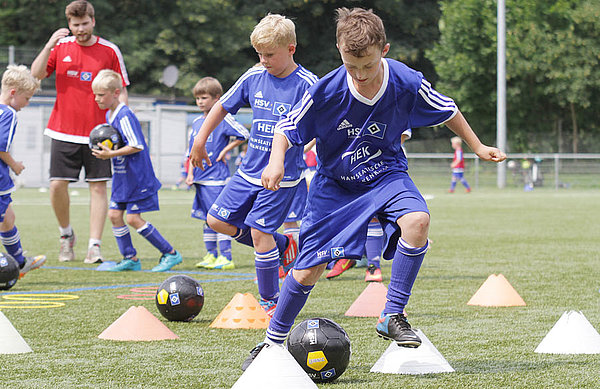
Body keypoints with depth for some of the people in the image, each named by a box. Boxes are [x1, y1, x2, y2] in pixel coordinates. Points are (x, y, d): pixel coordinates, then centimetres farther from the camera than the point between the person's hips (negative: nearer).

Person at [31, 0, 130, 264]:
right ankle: (66, 234, 21)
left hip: (98, 133, -1)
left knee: (98, 187, -5)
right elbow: (36, 75, -1)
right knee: (57, 185, -3)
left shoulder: (110, 51, 0)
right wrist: (49, 46, -13)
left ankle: (94, 247, -4)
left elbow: (121, 92, 4)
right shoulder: (60, 47, 5)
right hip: (64, 131, 1)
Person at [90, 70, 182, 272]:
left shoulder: (125, 116, -20)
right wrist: (105, 149, 4)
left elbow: (137, 146, -24)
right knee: (114, 214, 5)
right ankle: (130, 258, 14)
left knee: (134, 218, -8)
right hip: (121, 177, 10)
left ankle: (170, 254, 1)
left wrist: (111, 154, -25)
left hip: (137, 177, -10)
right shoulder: (109, 115, 10)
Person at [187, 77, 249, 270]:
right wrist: (190, 173, 8)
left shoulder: (223, 119, -8)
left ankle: (226, 257, -6)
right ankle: (211, 255, 17)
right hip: (201, 178, 8)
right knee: (207, 218, 11)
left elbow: (244, 135, -11)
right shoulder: (197, 122, 14)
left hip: (217, 177, -7)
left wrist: (225, 150, -10)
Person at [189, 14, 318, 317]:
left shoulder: (306, 84, -14)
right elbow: (223, 106, 15)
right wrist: (200, 142, 18)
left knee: (260, 231, -11)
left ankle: (271, 301, 6)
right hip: (249, 170, 7)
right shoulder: (254, 77, 2)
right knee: (217, 220, 6)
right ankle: (282, 246, 21)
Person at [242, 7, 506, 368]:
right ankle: (273, 342, 19)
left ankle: (393, 317, -18)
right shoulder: (327, 91, -22)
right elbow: (288, 127, -7)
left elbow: (447, 110, 2)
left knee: (417, 220, -32)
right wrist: (277, 160, -27)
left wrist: (478, 147, 10)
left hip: (385, 174, 1)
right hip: (335, 182, -1)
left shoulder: (407, 83, -19)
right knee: (307, 271, -4)